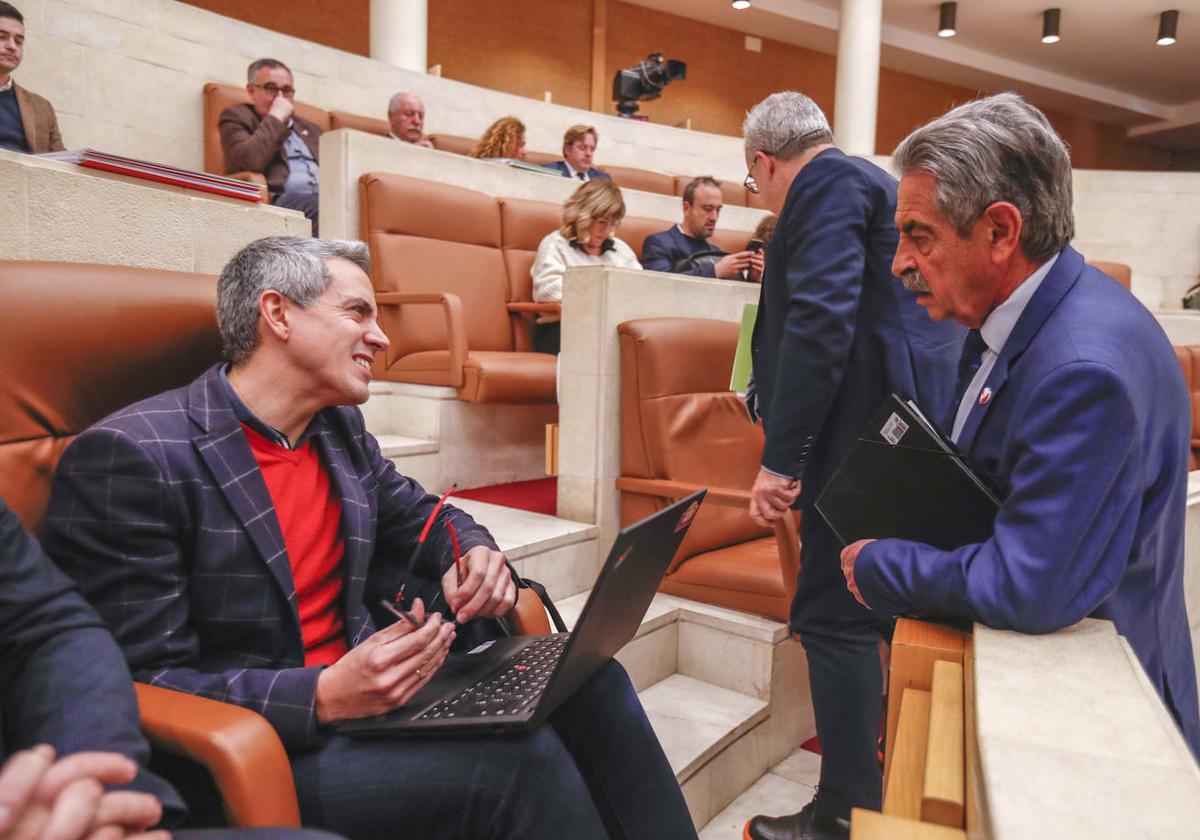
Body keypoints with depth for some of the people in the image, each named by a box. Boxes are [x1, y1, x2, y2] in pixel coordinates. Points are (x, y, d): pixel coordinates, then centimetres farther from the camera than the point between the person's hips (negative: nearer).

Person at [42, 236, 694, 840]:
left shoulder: (340, 428, 9)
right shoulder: (125, 456, -15)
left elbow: (420, 517, 22)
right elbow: (142, 681, -16)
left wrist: (473, 555, -2)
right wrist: (325, 696, -28)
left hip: (368, 689, 8)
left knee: (585, 682, -9)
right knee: (519, 765, -26)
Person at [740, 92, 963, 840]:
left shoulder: (828, 184, -8)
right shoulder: (875, 182, 22)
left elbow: (820, 320, -22)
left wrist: (780, 458, -23)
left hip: (865, 436, -11)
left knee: (834, 617, -4)